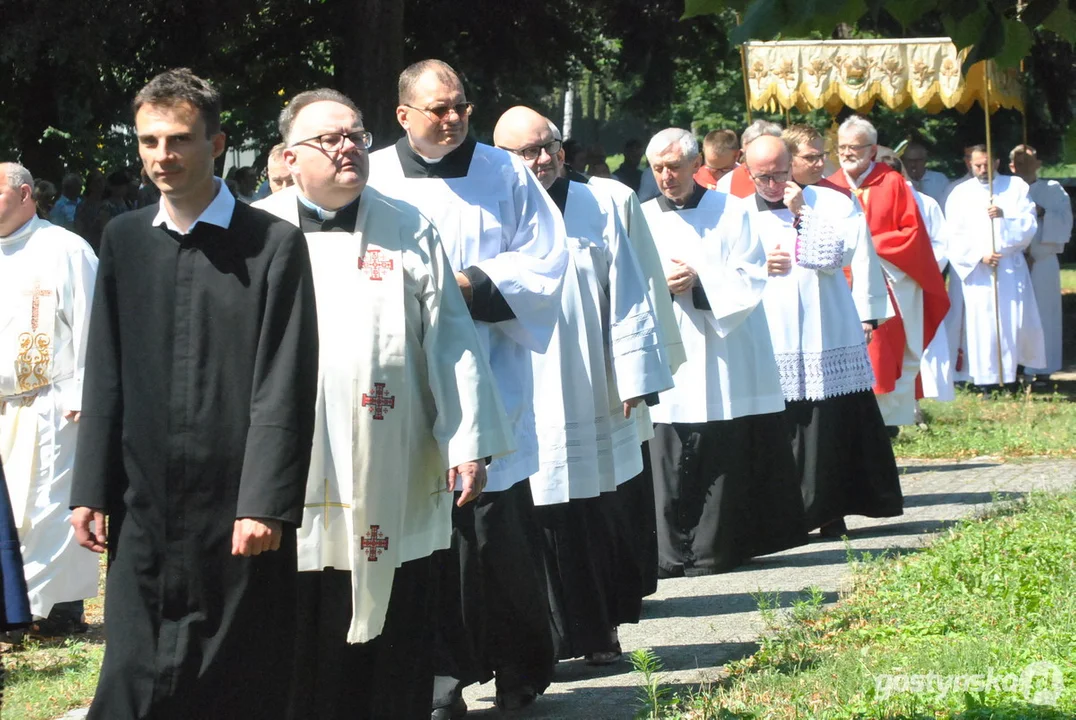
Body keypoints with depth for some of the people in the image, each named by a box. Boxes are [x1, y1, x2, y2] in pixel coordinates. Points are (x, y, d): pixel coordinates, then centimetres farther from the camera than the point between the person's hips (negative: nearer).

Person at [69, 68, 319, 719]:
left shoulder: (274, 244, -2)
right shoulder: (124, 240, 12)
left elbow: (284, 389, -7)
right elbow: (106, 380, 13)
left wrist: (265, 502, -13)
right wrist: (92, 490, 7)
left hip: (239, 516, -3)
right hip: (146, 511, 3)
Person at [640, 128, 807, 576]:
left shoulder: (729, 212, 5)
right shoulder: (642, 219, 11)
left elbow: (750, 281, -1)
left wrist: (700, 282, -13)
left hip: (722, 358, -1)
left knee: (720, 464, -1)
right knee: (668, 461, -5)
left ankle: (713, 551, 5)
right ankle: (670, 553, -2)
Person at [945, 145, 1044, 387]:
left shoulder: (1016, 187, 7)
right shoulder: (960, 194, 6)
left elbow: (1030, 224, -1)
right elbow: (954, 237, 1)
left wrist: (1005, 217, -20)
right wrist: (979, 256, -13)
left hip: (1011, 269, 1)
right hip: (976, 271, -1)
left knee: (1017, 321, -2)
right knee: (980, 324, -6)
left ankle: (1014, 372, 15)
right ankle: (985, 379, -3)